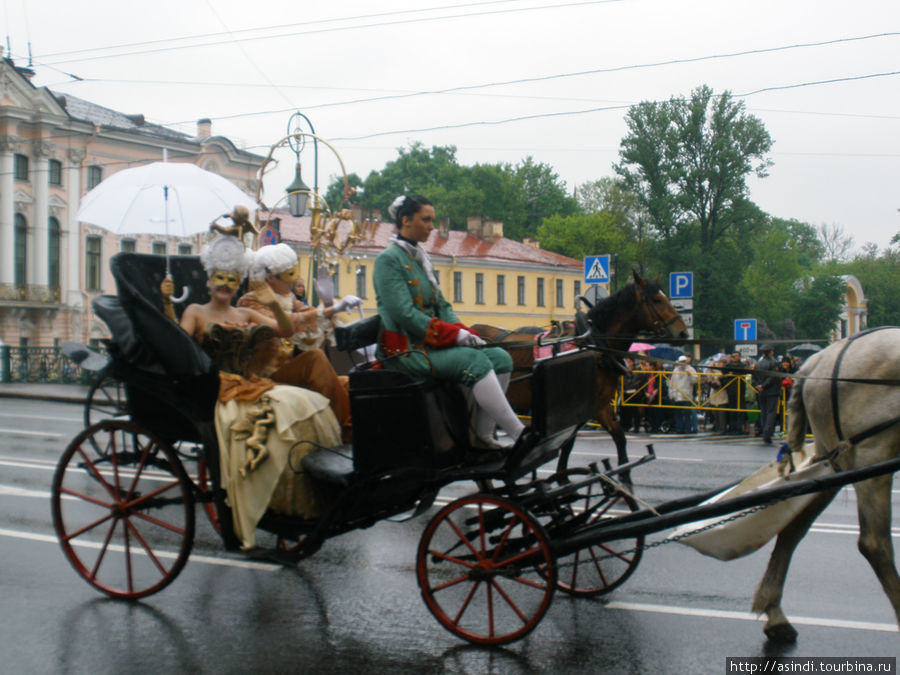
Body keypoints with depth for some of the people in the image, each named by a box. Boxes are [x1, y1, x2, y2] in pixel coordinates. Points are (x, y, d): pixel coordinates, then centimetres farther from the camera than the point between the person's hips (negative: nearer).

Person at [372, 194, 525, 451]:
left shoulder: (420, 258, 19)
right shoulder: (389, 259, -8)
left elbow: (441, 306, 18)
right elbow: (404, 314, -18)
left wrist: (464, 332, -2)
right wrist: (454, 334, -18)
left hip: (433, 342, 9)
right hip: (406, 348, -9)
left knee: (501, 358, -9)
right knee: (475, 361, -29)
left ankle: (483, 436, -12)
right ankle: (520, 437, -28)